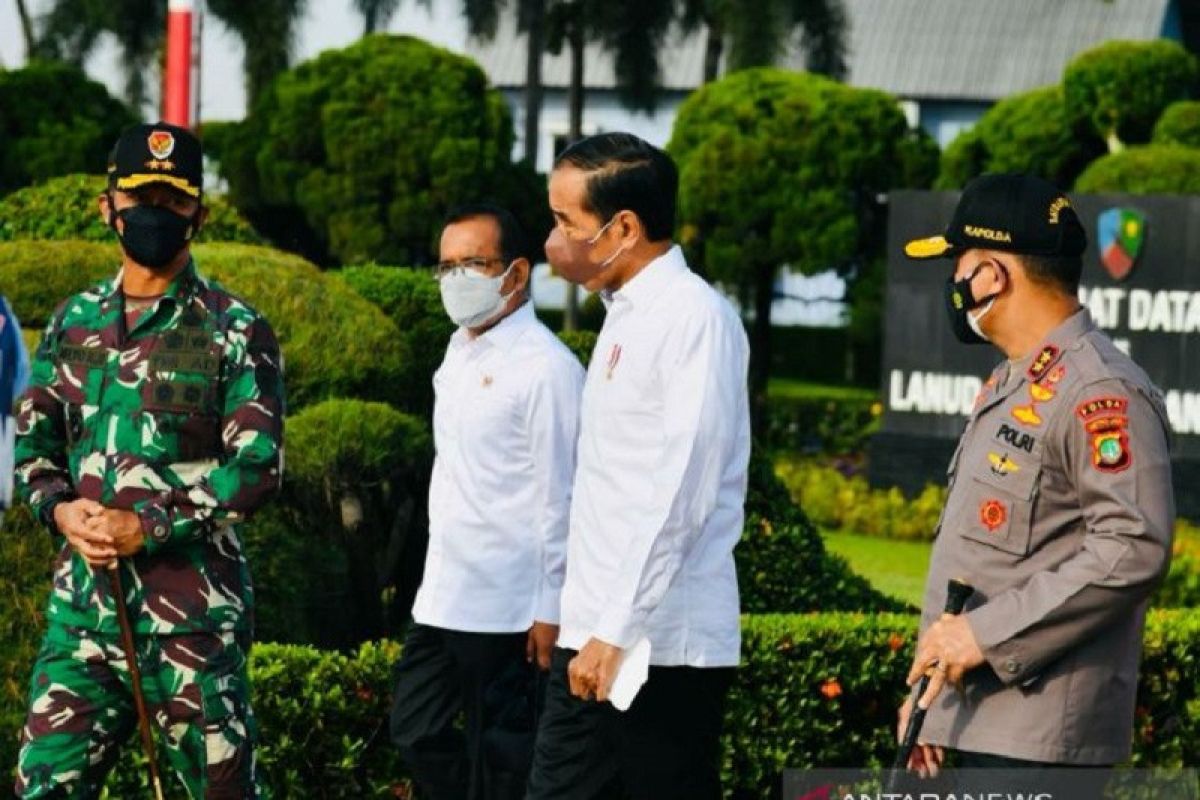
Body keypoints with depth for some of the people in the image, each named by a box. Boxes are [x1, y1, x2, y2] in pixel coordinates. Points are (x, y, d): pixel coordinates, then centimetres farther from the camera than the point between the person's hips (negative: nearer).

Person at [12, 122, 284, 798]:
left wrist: (146, 528, -17)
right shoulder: (74, 323, 14)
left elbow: (258, 464, -9)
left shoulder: (234, 331, -2)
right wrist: (61, 510, -6)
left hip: (193, 608, -4)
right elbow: (31, 439, 15)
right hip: (83, 597, 5)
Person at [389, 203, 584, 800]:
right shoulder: (459, 349, 12)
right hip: (442, 596, 8)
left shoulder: (545, 366, -14)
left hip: (505, 610, -8)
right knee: (416, 734, 13)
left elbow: (559, 497, -16)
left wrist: (551, 610, -17)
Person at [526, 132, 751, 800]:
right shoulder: (627, 314, 15)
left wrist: (618, 630, -20)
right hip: (595, 638, 8)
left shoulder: (694, 318, -12)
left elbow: (680, 495, -18)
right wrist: (592, 629, 13)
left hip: (664, 644, -8)